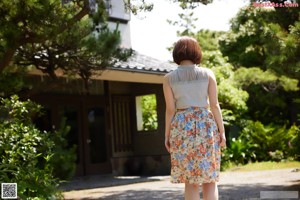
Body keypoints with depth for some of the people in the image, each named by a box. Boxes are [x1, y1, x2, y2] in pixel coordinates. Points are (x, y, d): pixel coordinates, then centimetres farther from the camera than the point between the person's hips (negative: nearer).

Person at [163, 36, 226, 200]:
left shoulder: (169, 78, -1)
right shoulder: (208, 74, 0)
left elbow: (170, 109, -3)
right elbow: (214, 105, -3)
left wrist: (167, 135, 4)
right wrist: (222, 131, 2)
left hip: (182, 129, 0)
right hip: (206, 127, 0)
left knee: (190, 180, 7)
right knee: (209, 178, 7)